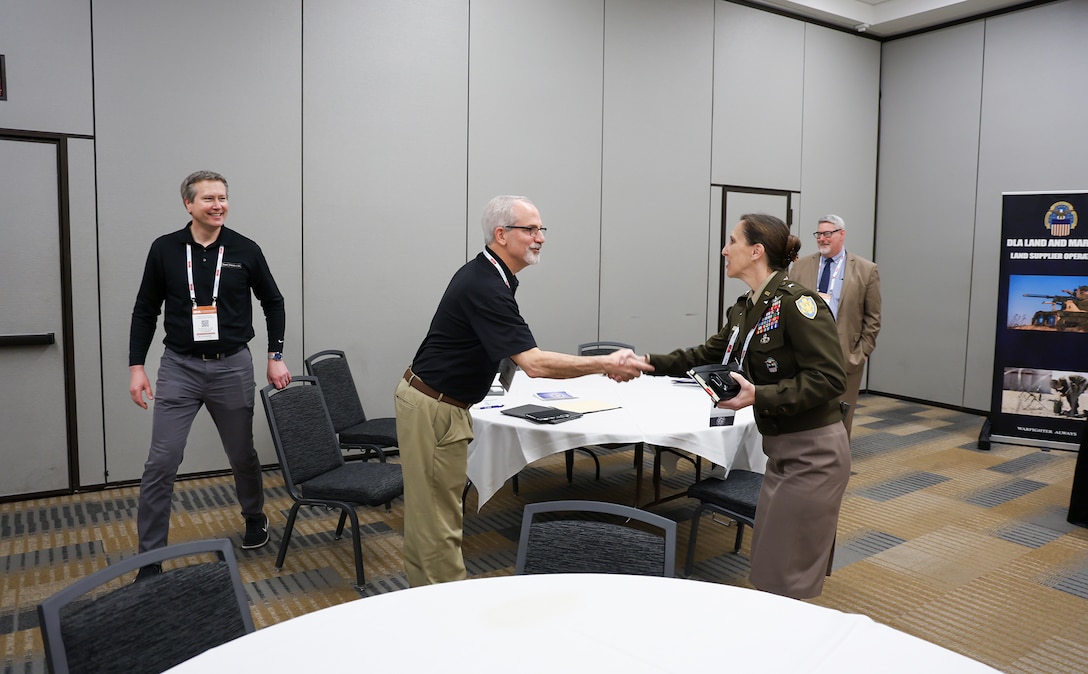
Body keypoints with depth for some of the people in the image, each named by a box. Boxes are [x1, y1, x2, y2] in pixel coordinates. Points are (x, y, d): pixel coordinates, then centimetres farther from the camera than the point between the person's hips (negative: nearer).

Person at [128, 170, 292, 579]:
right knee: (161, 463, -4)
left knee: (243, 455, 13)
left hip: (233, 367, 0)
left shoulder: (246, 251, -2)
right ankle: (150, 557, 9)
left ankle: (255, 518, 40)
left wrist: (276, 356, 3)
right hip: (179, 368, 0)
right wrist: (136, 366, 1)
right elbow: (145, 311, 6)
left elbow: (273, 303, 8)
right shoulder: (164, 249, -1)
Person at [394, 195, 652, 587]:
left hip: (439, 402, 10)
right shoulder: (484, 288, -25)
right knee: (440, 516, -1)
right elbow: (534, 364, -33)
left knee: (429, 512, 18)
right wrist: (606, 365, -29)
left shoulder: (486, 275, 7)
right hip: (434, 407, -10)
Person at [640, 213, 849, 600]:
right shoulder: (744, 309, 7)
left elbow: (830, 379, -24)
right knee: (766, 565, 19)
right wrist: (651, 363, 12)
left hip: (813, 453, -8)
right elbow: (707, 356, 20)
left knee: (784, 574, 3)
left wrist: (758, 396, -28)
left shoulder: (797, 302, -19)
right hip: (781, 450, 9)